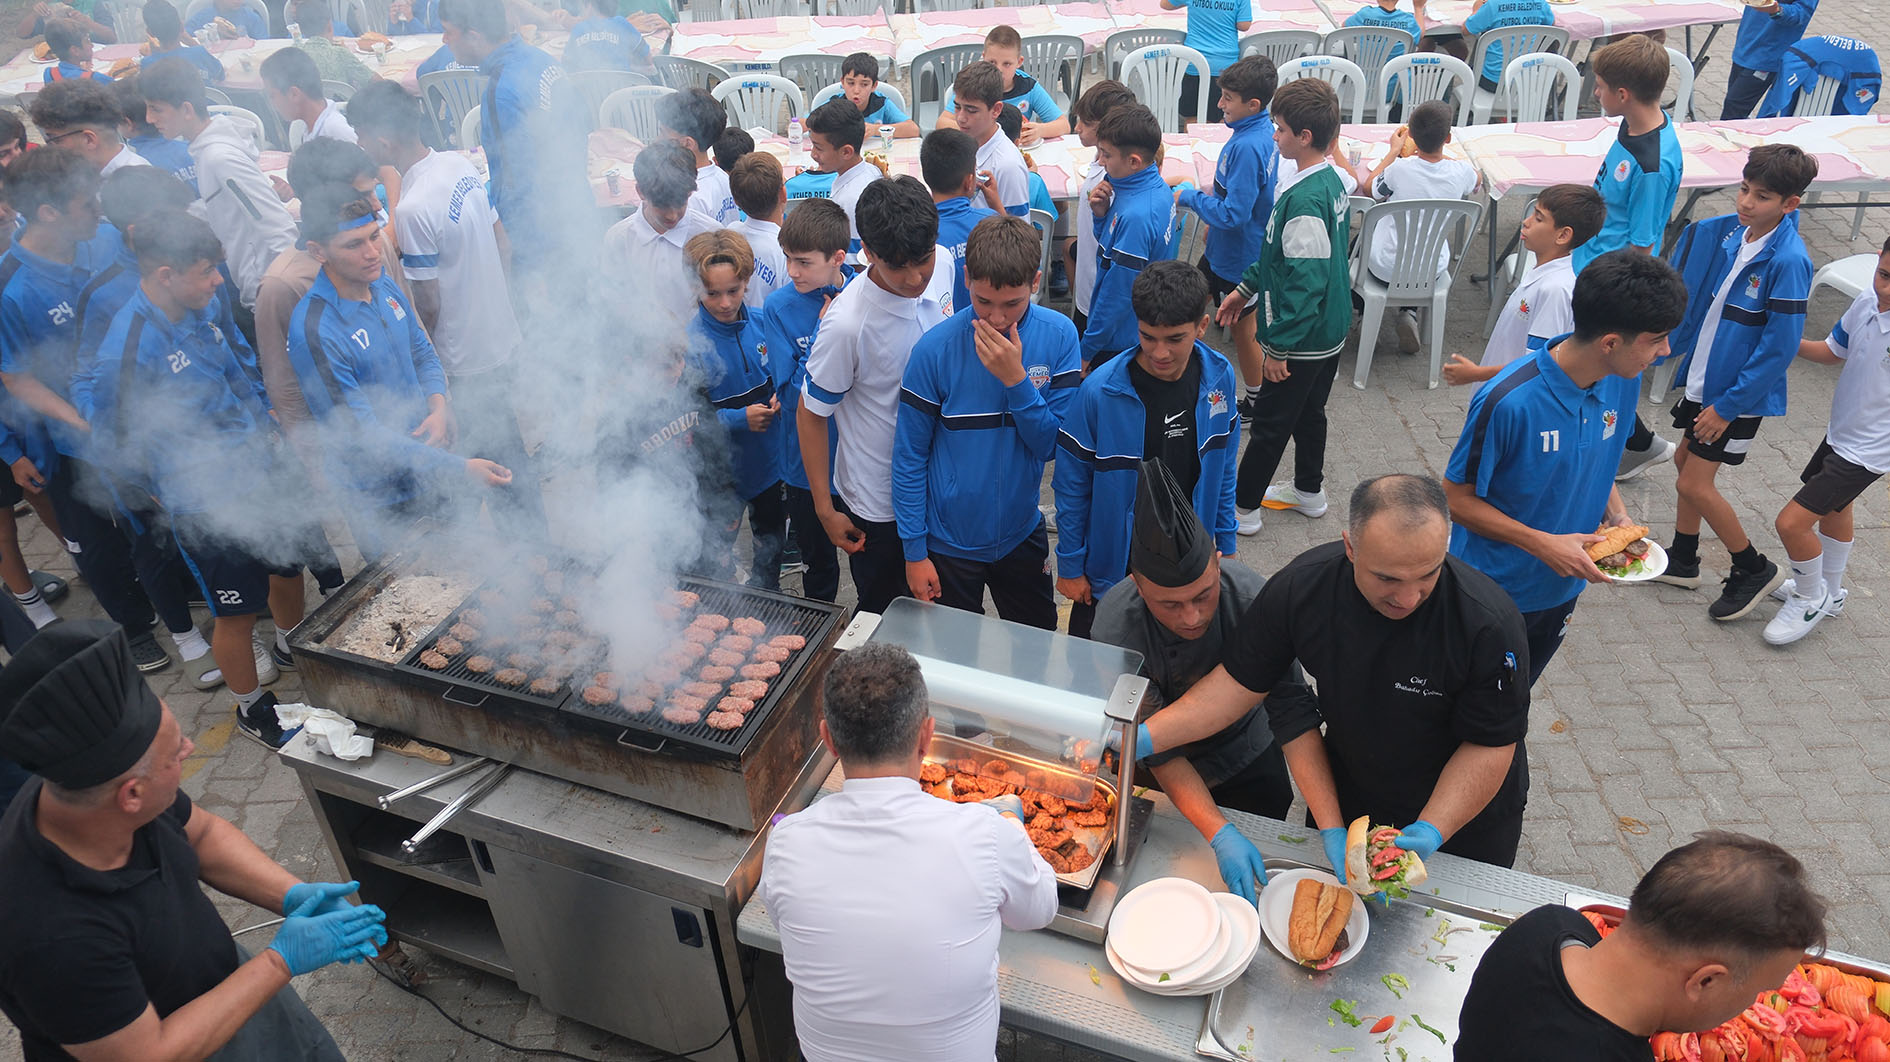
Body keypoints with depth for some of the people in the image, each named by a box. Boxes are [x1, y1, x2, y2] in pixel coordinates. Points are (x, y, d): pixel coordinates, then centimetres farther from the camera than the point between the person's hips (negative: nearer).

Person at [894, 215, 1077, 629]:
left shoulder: (1058, 336, -12)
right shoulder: (935, 349, -18)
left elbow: (1052, 444, -11)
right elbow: (909, 457, -11)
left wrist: (1015, 378, -26)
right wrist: (914, 550, -9)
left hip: (1022, 533, 3)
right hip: (949, 542, -2)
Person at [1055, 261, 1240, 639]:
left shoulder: (1219, 377, -9)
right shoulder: (1100, 391, -22)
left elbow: (1222, 467, 4)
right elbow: (1072, 485, -11)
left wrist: (1226, 544, 9)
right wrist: (1069, 565, -6)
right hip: (1114, 563, -3)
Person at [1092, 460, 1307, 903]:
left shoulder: (1249, 596, -32)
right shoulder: (1115, 628, -35)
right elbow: (1159, 751, -30)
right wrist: (1219, 834, -40)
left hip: (1249, 758, 1)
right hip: (1162, 776, -1)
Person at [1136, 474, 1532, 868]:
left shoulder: (1491, 625, -33)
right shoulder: (1301, 586, -26)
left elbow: (1489, 746, -22)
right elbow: (1239, 683, -18)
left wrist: (1431, 833, -33)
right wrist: (1144, 737, -27)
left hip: (1464, 815, -2)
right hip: (1348, 800, 2)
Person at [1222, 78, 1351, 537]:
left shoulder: (1304, 199, -28)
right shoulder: (1331, 180, 4)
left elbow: (1306, 279, -28)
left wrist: (1280, 345, -23)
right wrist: (1246, 287, 21)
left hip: (1303, 338, -9)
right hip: (1330, 329, 9)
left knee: (1270, 422, 4)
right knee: (1309, 412, 23)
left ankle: (1242, 506, 18)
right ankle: (1309, 491, 40)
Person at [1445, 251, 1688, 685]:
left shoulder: (1623, 380, -10)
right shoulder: (1509, 401, -32)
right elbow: (1456, 499, -21)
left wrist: (1617, 514, -7)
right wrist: (1543, 544, -26)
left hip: (1563, 586, 6)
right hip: (1493, 591, -6)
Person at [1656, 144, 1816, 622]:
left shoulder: (1788, 261, -24)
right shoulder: (1730, 231, -3)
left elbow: (1779, 347, -22)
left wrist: (1728, 406, -19)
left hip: (1741, 391, -8)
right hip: (1704, 374, 8)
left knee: (1695, 484, -3)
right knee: (1687, 460, 17)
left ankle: (1754, 569, 18)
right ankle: (1682, 561, 34)